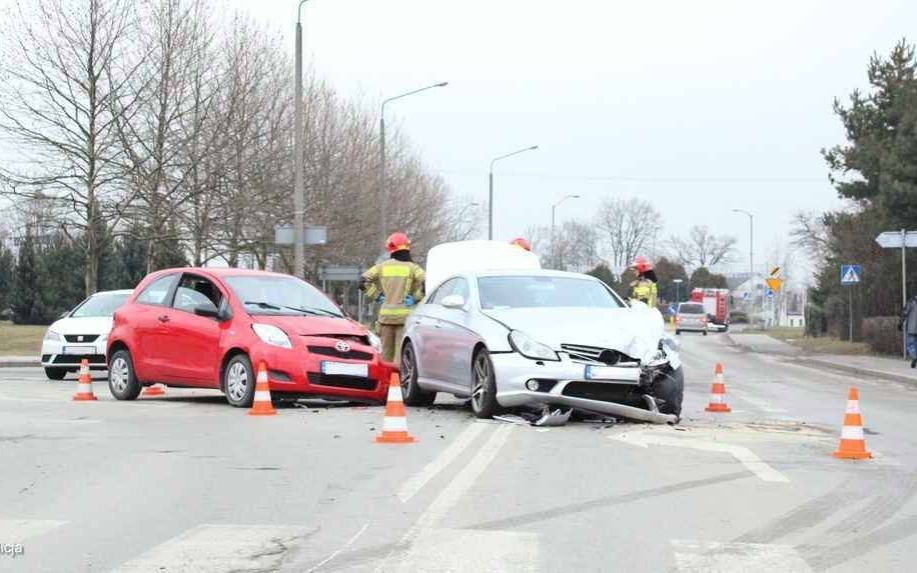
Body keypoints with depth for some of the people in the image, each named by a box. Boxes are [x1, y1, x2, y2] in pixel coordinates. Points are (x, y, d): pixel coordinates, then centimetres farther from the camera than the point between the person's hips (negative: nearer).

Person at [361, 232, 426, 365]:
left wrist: (377, 296, 9)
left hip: (386, 314, 3)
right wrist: (415, 298, -5)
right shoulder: (412, 267, -2)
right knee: (401, 352, -3)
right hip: (405, 315, -3)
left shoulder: (383, 266, 6)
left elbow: (364, 281, 3)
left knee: (386, 351, 11)